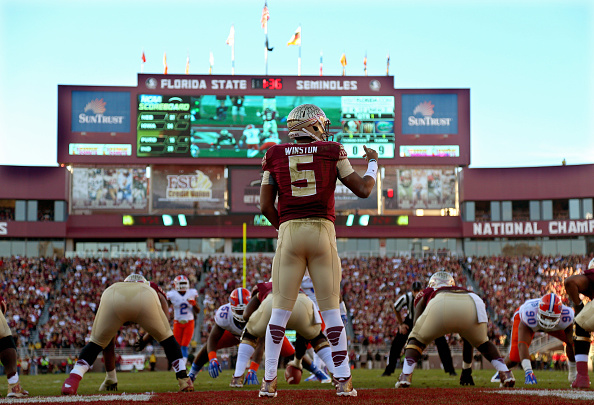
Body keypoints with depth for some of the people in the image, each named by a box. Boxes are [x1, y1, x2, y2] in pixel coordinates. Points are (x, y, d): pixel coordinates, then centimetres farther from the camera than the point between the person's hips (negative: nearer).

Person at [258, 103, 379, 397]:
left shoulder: (276, 155, 7)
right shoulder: (331, 152, 3)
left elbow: (265, 206, 4)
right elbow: (363, 189, 5)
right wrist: (372, 163, 23)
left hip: (289, 233, 1)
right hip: (323, 232, -1)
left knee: (280, 312, 6)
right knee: (331, 311, 5)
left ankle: (269, 381, 4)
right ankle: (343, 381, 5)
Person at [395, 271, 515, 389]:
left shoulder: (425, 294, 41)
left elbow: (416, 323, 29)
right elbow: (468, 338, 51)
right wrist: (467, 369, 57)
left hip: (440, 306, -3)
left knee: (417, 339, 23)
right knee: (482, 343, 33)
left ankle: (405, 376, 3)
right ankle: (506, 374, 18)